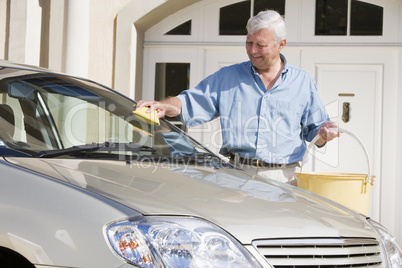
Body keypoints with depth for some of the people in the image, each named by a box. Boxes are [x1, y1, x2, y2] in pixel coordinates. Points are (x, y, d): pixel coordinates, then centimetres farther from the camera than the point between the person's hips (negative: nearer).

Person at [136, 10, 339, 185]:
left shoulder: (303, 82, 16)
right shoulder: (228, 77, 16)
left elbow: (313, 128, 18)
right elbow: (190, 103, 15)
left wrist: (322, 133, -6)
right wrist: (163, 107, -5)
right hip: (235, 175, 0)